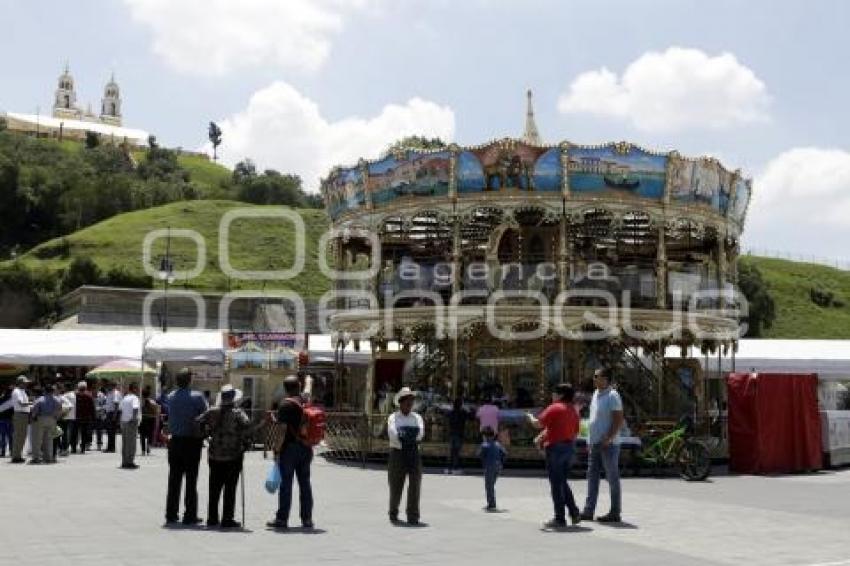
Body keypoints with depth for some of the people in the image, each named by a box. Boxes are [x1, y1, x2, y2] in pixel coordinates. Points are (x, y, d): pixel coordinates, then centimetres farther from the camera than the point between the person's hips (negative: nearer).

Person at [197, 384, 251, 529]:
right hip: (233, 455, -4)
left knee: (214, 488, 13)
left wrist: (206, 434, 11)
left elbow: (198, 422, 0)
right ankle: (227, 519, 1)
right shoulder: (238, 412, -10)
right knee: (230, 488, 2)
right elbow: (246, 424, -25)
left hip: (215, 455, 4)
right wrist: (243, 441, -12)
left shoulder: (212, 412, 3)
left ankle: (212, 518, 17)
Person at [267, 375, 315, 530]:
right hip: (306, 448, 6)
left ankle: (282, 519, -3)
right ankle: (307, 519, 11)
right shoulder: (304, 400, 7)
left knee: (286, 484, -4)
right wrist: (309, 381, 53)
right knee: (305, 483, 9)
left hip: (290, 447, -6)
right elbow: (307, 392, 33)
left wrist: (277, 448, -8)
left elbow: (283, 430, -14)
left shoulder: (286, 404, -10)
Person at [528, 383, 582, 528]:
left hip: (555, 447, -8)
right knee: (563, 482, 19)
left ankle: (560, 518, 0)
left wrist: (530, 417, 6)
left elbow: (539, 423, -16)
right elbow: (576, 432, 16)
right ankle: (574, 513, 14)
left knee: (556, 484, -2)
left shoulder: (555, 408, -12)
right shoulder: (574, 410, 12)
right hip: (570, 447, 8)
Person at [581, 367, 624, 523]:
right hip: (595, 444, 9)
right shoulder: (596, 394, 14)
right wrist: (590, 440, 16)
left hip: (608, 444, -9)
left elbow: (619, 421, -17)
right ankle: (588, 511, 11)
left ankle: (615, 513, 7)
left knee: (612, 478, 0)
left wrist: (607, 439, -22)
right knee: (592, 477, 8)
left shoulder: (612, 396, -13)